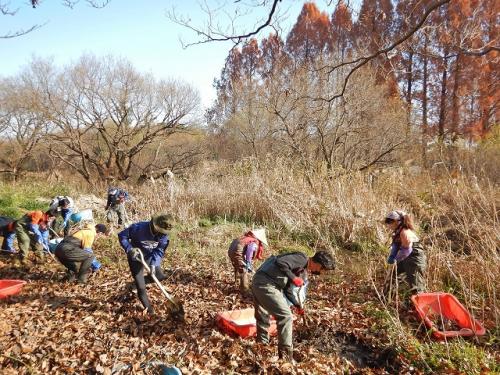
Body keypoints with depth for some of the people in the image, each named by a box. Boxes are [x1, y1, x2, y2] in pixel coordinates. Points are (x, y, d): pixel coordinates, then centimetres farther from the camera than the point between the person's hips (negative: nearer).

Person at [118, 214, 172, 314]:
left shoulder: (163, 234, -20)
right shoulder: (138, 228, -33)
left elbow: (160, 251, -15)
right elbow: (122, 236, -21)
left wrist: (153, 264, -29)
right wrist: (129, 249, -34)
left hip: (150, 257, 5)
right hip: (136, 258, -4)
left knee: (160, 276, 11)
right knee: (141, 288, 0)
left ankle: (138, 282, 29)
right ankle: (149, 309, 22)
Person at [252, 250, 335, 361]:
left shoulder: (303, 272, 18)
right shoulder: (302, 258, -11)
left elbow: (287, 290, 19)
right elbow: (280, 262, -25)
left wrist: (297, 304, 11)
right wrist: (293, 278, -21)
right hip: (265, 283, -10)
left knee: (263, 317, 24)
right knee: (285, 316, -5)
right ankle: (286, 355, 4)